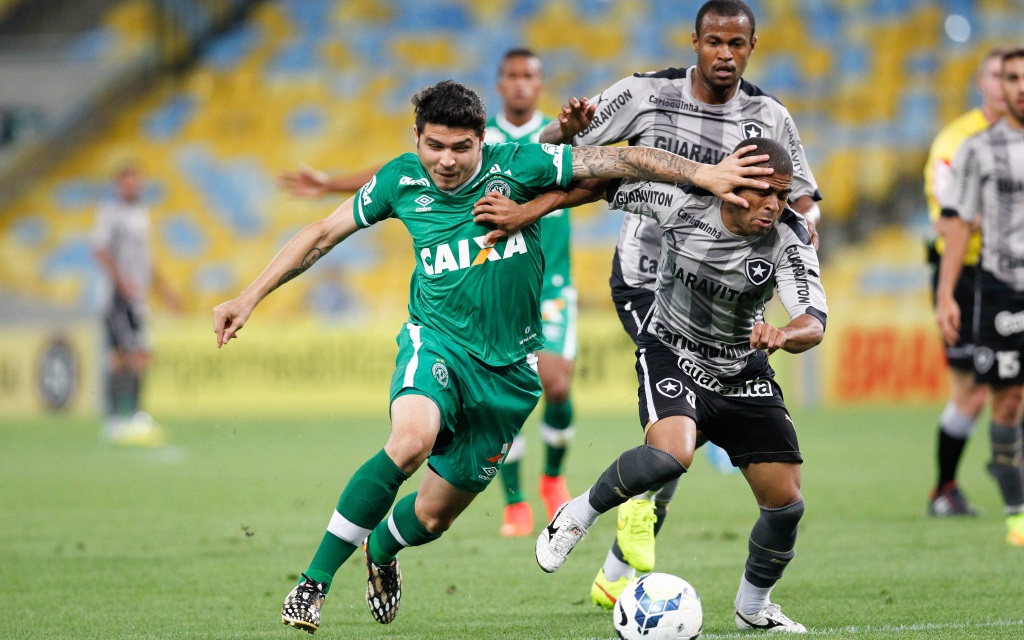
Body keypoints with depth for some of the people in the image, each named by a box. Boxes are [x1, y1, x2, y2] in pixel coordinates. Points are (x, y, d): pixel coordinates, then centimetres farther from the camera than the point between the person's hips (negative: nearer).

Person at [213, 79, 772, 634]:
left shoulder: (516, 167, -11)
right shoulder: (401, 181, -5)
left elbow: (618, 161, -13)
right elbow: (323, 234, 6)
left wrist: (703, 174, -22)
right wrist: (249, 299, 4)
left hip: (507, 368, 1)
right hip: (437, 340, -1)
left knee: (434, 515, 7)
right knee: (411, 439, -35)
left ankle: (381, 550, 47)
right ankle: (312, 584, -27)